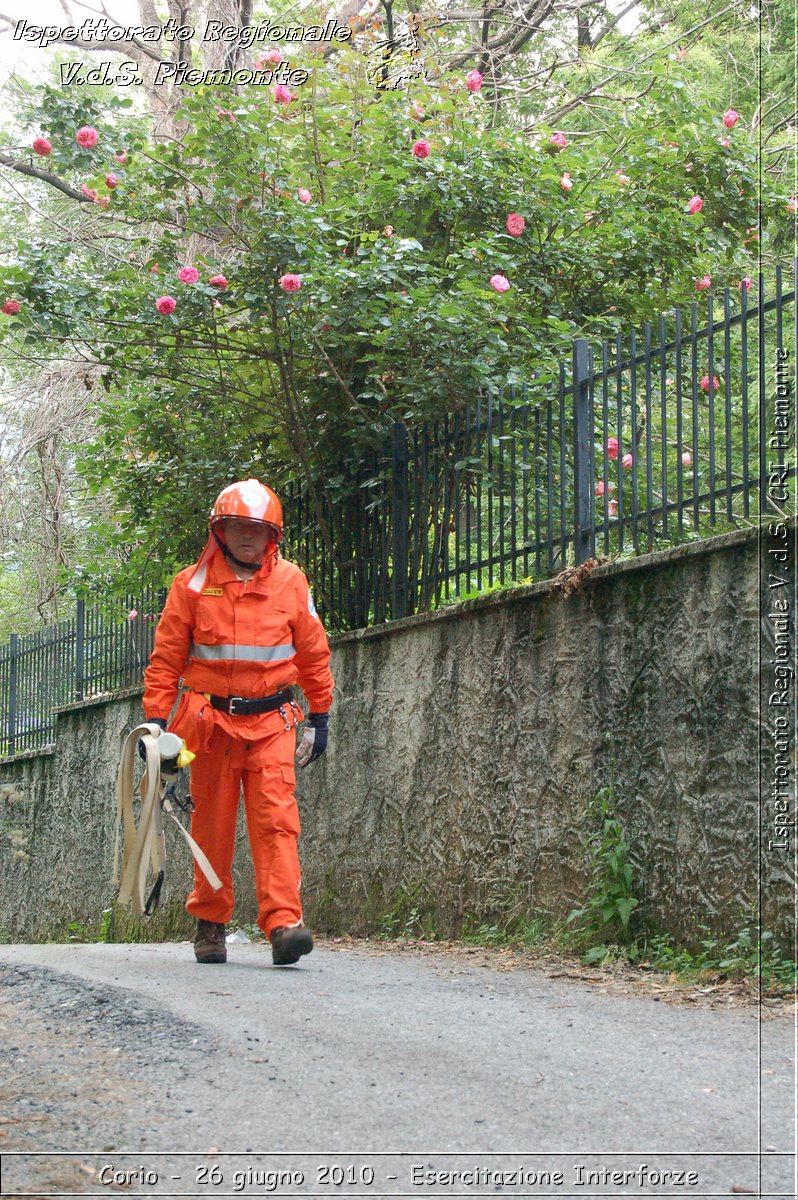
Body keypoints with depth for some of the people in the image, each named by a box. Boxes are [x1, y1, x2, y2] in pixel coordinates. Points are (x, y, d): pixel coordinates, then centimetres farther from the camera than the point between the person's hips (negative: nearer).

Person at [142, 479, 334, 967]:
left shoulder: (290, 582, 5)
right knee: (212, 826, 6)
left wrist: (320, 716, 13)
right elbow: (166, 658, 4)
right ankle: (210, 923, 18)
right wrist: (156, 720, -1)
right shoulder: (193, 584, 2)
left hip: (271, 720, 0)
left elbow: (314, 653, 13)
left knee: (277, 818, -12)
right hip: (211, 720, 0)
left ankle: (284, 922, -19)